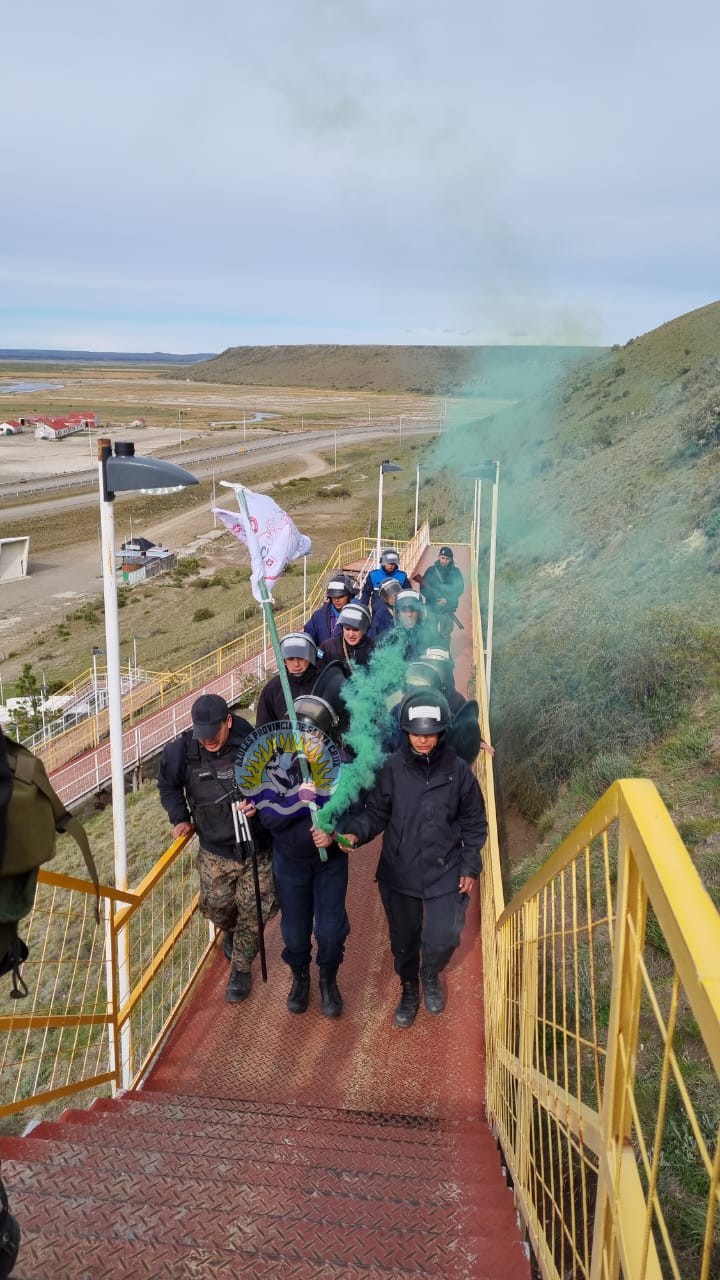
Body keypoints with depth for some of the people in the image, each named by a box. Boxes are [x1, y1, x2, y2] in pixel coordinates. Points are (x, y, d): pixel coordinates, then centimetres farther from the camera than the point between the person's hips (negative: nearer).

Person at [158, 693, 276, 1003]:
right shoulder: (182, 750, -13)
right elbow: (168, 784, 9)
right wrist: (180, 817, 1)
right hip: (214, 850, 3)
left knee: (253, 913, 4)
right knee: (216, 907, 14)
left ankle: (241, 968, 29)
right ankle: (232, 931, 51)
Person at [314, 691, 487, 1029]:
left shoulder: (458, 770, -9)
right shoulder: (392, 768, -11)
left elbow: (474, 823, 2)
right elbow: (376, 813, -6)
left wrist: (470, 868, 2)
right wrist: (352, 834, -25)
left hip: (445, 874, 0)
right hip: (399, 873, 1)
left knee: (442, 940, -2)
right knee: (403, 940, 16)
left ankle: (431, 976, 35)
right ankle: (409, 990, 47)